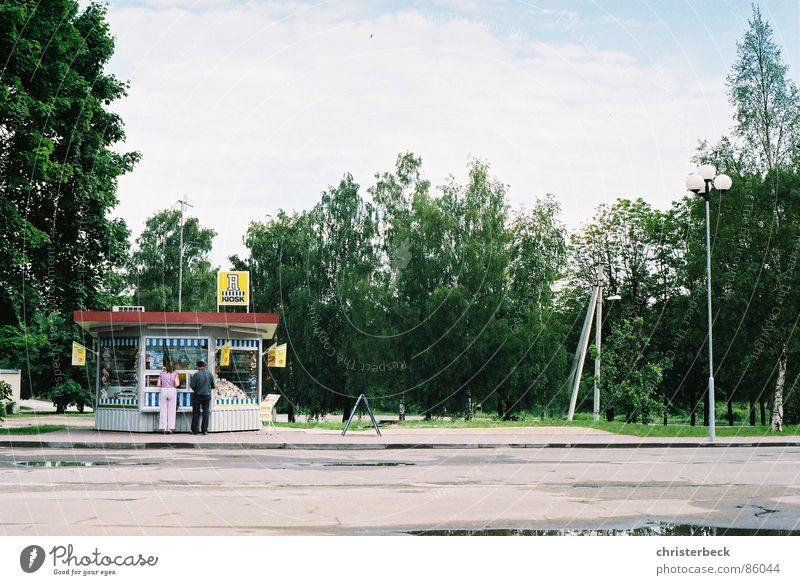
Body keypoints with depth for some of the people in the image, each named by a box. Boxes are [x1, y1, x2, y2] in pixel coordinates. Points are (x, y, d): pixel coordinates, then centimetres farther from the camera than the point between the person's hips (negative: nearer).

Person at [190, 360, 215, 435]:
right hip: (207, 395, 2)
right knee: (206, 413, 8)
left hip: (198, 395, -2)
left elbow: (192, 386, -12)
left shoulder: (196, 374, -12)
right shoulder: (209, 373, -2)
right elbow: (213, 385, 2)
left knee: (196, 413, 7)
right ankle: (205, 430, 6)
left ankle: (194, 430, 9)